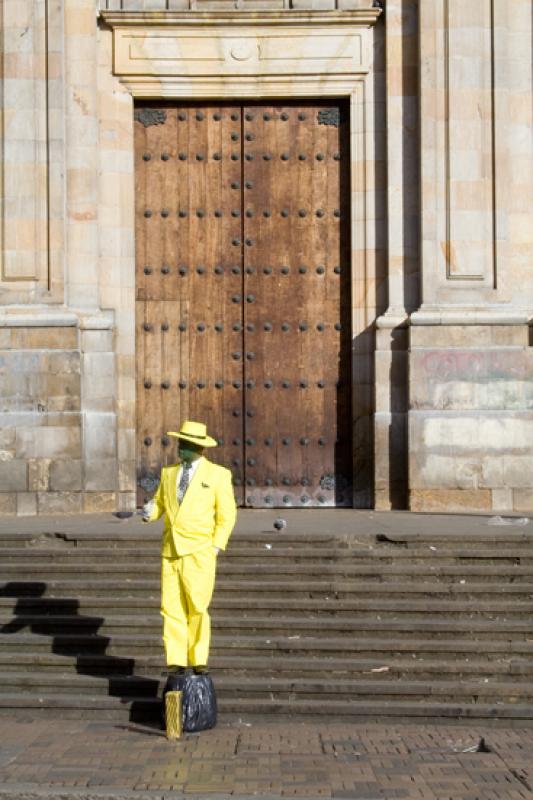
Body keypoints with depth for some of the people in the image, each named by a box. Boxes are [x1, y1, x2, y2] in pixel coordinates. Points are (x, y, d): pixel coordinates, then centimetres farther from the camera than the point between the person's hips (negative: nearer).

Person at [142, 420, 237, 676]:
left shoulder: (218, 475, 0)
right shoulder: (169, 473, 13)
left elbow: (227, 514, 1)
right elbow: (159, 503, 18)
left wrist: (216, 548, -7)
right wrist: (149, 512, -7)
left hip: (199, 552, -4)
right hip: (171, 551, 4)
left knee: (197, 608, -7)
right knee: (172, 608, 0)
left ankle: (199, 660, 5)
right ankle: (176, 661, 4)